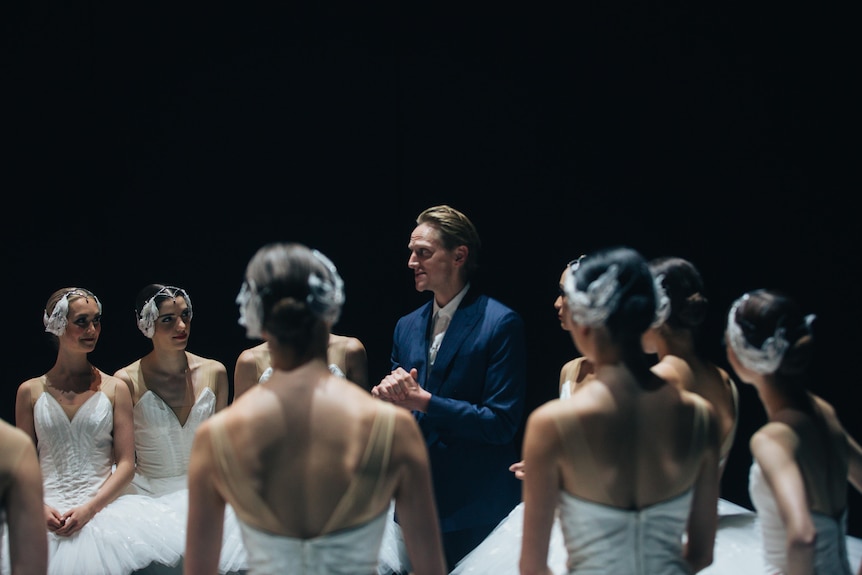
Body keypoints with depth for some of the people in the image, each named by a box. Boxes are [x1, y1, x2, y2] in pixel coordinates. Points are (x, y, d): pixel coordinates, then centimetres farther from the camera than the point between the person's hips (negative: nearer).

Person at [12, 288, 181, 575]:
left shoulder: (114, 389, 6)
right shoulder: (30, 392, 9)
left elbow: (126, 464, 2)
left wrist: (89, 509, -11)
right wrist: (41, 508, -10)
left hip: (103, 507, 0)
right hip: (48, 512, 0)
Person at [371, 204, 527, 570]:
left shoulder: (501, 324, -11)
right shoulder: (406, 327, 10)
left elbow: (502, 423, -16)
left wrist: (422, 401, -20)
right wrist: (388, 398, -9)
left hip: (475, 513, -6)